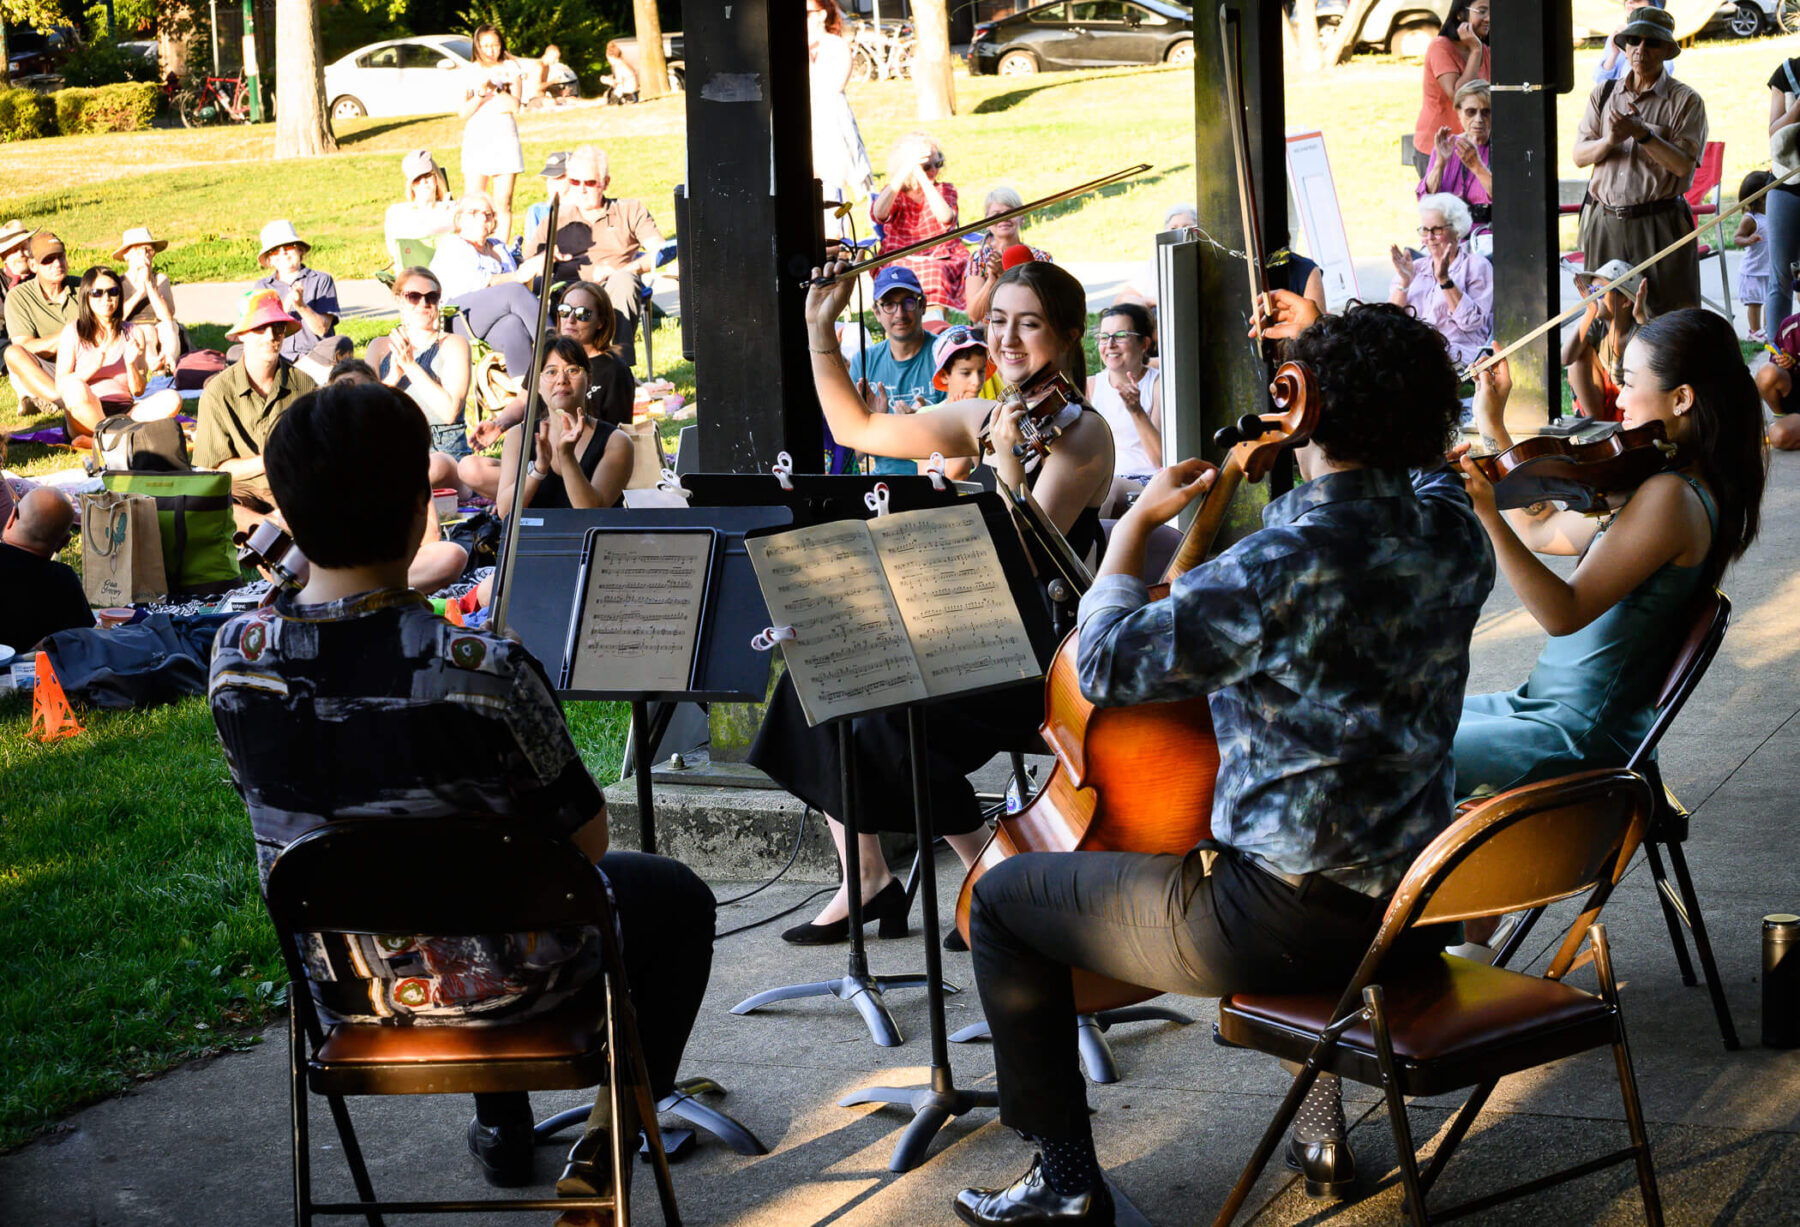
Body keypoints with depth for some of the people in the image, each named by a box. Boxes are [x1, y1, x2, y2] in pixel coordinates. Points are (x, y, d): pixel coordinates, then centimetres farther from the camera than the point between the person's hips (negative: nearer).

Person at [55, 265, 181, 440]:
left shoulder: (134, 334, 15)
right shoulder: (73, 331, 8)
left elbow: (138, 391, 10)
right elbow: (60, 387, -2)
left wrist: (130, 364, -10)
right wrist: (93, 366, -15)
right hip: (85, 415, -3)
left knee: (172, 398, -24)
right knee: (74, 386, -36)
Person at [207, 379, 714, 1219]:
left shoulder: (235, 661, -16)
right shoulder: (480, 672, -32)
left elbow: (292, 822, 2)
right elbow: (586, 840, -17)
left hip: (341, 987, 5)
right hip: (497, 982, -5)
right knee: (678, 899, 23)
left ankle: (503, 1127, 45)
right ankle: (605, 1149, 22)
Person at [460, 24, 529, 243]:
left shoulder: (511, 68, 6)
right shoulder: (471, 72, 8)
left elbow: (515, 106, -5)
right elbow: (463, 114, 0)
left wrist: (494, 87, -13)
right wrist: (481, 94, -14)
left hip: (504, 138, 0)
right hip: (476, 139, 1)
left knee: (503, 204, -1)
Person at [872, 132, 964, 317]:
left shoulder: (945, 189, 11)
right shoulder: (893, 192, 9)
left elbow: (946, 218, -13)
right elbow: (878, 214, -17)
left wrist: (923, 178, -17)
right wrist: (905, 171, -21)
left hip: (941, 261, 0)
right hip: (900, 262, 0)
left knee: (936, 272, -35)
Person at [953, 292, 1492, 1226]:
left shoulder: (1284, 564, -25)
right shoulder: (1454, 534, -3)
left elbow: (1105, 666, -21)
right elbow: (1416, 465, 24)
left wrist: (1135, 525, -7)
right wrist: (1326, 348, 26)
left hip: (1286, 921, -8)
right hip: (1414, 912, 8)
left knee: (1002, 901, 9)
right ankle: (1322, 1129, 47)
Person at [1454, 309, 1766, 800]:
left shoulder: (1670, 497, -20)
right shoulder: (1648, 488, 11)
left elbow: (1564, 614, -26)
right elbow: (1538, 532, 22)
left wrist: (1489, 516, -34)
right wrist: (1491, 427, 21)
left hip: (1581, 737, -10)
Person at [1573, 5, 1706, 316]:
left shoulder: (1685, 100, 0)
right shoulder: (1603, 94, 12)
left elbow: (1683, 165, -9)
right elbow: (1579, 155, 6)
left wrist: (1643, 134, -20)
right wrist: (1609, 141, -14)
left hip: (1659, 224, -3)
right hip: (1605, 223, 4)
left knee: (1666, 318, -5)